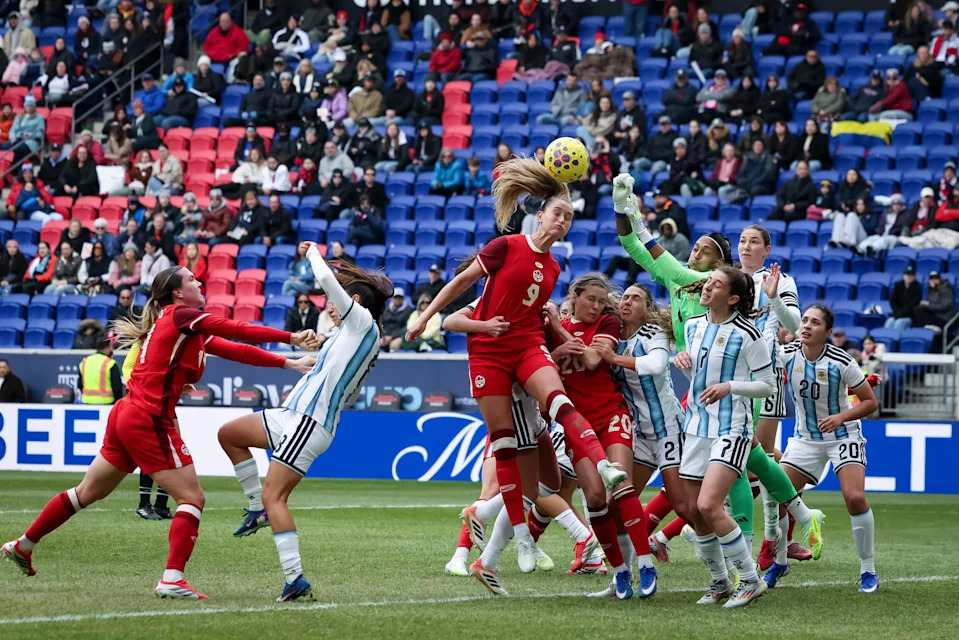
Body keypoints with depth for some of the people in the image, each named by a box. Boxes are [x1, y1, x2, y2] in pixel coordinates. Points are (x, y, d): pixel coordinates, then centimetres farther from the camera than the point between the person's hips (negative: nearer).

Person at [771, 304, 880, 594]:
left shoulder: (841, 362, -18)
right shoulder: (788, 354, -11)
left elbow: (870, 402, -10)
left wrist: (841, 417, -25)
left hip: (843, 436, -3)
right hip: (805, 438, 3)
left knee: (855, 497, -22)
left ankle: (868, 571, -7)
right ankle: (779, 562, 20)